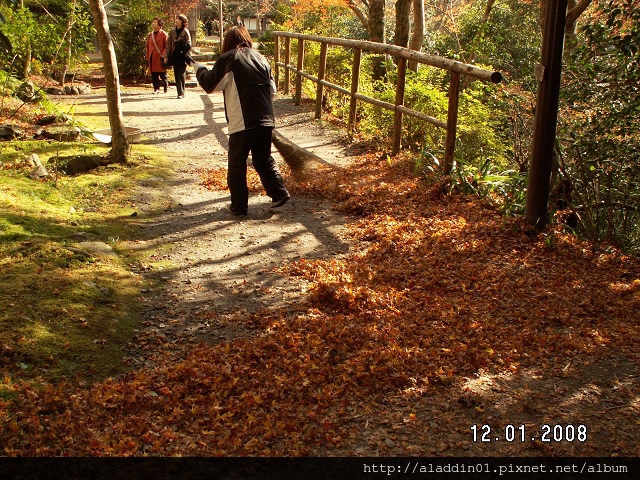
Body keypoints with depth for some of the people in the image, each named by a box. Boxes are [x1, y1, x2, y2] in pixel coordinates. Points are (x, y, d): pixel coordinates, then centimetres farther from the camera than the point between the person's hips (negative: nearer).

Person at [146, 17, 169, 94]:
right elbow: (148, 47, 17)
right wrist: (147, 58, 13)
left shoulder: (163, 34, -4)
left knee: (163, 74, 0)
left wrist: (163, 55, -18)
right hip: (152, 58, 5)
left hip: (160, 58, -5)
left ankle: (166, 87, 18)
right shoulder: (151, 35, 15)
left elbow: (167, 46, -8)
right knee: (154, 74, 4)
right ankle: (156, 89, 10)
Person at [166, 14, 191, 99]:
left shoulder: (185, 32, -3)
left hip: (182, 57, -5)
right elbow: (168, 44, 11)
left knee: (181, 75, -6)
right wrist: (167, 56, 7)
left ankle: (181, 93, -4)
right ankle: (179, 92, 13)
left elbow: (189, 45, -6)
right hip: (174, 56, 5)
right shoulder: (172, 32, 9)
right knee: (176, 75, 7)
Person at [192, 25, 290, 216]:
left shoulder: (228, 59, -3)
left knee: (237, 165, 6)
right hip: (266, 120, 5)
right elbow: (272, 89, 17)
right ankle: (279, 193, 14)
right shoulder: (260, 58, 13)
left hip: (242, 122, -5)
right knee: (264, 159, 20)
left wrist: (199, 68, 20)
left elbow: (209, 84, 3)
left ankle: (239, 206, 11)